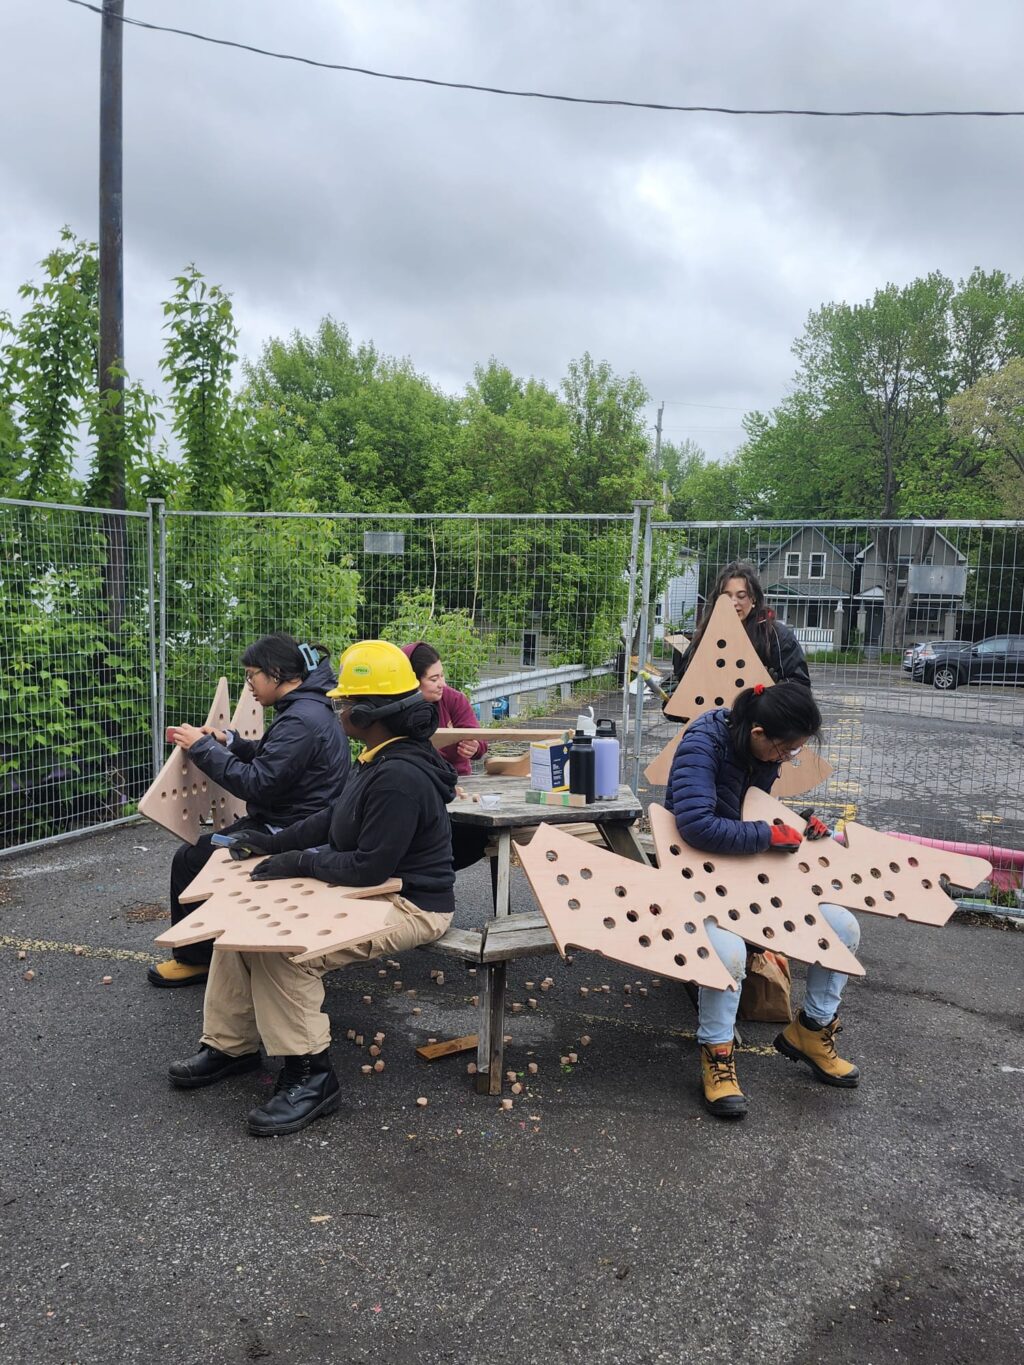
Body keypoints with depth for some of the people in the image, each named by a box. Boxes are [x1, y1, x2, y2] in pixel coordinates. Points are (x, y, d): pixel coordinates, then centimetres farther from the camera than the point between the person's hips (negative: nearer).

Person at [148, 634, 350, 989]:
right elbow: (272, 760, 19)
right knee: (201, 848, 21)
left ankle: (195, 959, 15)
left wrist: (202, 748, -17)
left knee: (189, 860, -1)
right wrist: (228, 741, 6)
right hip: (293, 824, 11)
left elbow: (256, 784, -25)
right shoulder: (310, 707, 9)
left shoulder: (301, 720, -24)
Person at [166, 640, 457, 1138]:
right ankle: (231, 1045, 15)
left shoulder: (399, 778, -27)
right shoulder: (378, 759, 5)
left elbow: (369, 867, -27)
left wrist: (300, 862, -15)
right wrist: (272, 843, 13)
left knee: (283, 949, -28)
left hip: (408, 906, -10)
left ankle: (310, 1077, -11)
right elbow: (332, 819, 18)